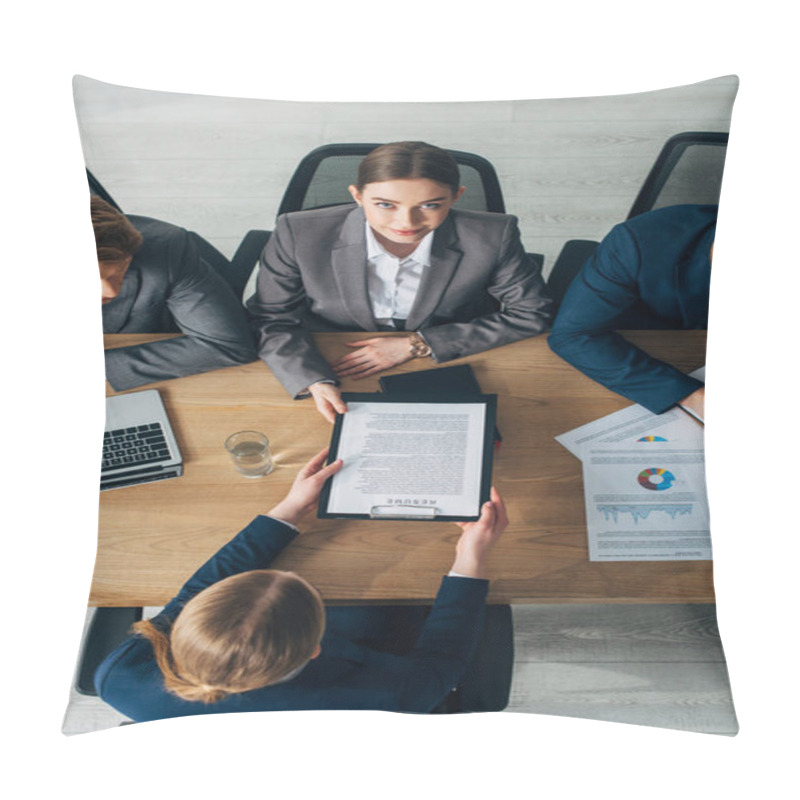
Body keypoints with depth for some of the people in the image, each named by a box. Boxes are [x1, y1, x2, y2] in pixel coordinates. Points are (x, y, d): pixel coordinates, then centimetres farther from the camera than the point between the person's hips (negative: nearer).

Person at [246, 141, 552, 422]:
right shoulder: (298, 234, -18)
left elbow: (530, 314, -8)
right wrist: (315, 382, -27)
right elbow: (271, 320, -6)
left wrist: (419, 344, -15)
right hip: (335, 370, 0)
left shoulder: (491, 237, -19)